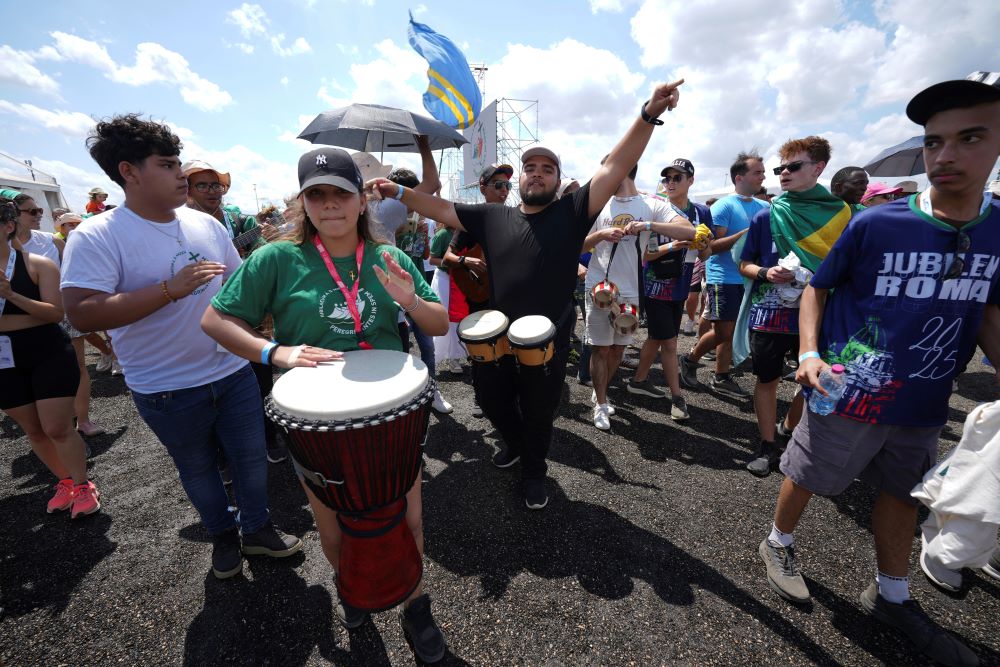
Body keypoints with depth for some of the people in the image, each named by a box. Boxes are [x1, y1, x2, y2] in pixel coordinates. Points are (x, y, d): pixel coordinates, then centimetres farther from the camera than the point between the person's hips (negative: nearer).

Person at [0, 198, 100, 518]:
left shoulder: (37, 264, -7)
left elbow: (56, 313, -14)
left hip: (49, 354, -4)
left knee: (57, 428, -3)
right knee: (34, 431, 12)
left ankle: (82, 487, 11)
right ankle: (64, 481, 28)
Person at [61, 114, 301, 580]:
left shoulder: (206, 224, 2)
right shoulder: (95, 237, -13)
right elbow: (82, 315, -23)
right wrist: (171, 288, -27)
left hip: (233, 371, 4)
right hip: (168, 390, -3)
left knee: (251, 457, 14)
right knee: (197, 468, 19)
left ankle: (256, 529, 39)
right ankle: (222, 535, 44)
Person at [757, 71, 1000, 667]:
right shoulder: (875, 224, -14)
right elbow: (818, 286, -5)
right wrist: (810, 353, -17)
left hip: (924, 406, 5)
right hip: (849, 397, -5)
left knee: (903, 494, 20)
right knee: (808, 478, 11)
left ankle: (892, 596, 43)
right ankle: (780, 542, 40)